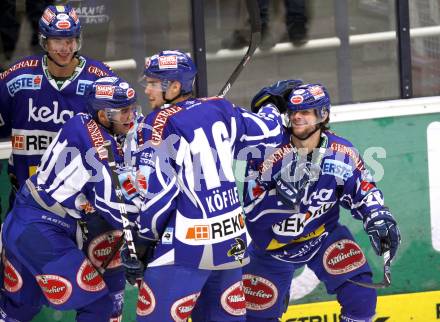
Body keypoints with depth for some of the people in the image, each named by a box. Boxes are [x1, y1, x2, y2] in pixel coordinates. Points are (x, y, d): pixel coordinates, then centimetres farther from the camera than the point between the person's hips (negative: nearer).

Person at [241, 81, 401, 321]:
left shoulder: (341, 153, -15)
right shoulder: (270, 153, -23)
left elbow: (363, 193, -2)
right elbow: (252, 211, -23)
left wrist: (379, 220, -20)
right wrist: (283, 196, -41)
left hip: (322, 235, 1)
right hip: (272, 245, -1)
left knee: (359, 287, -18)